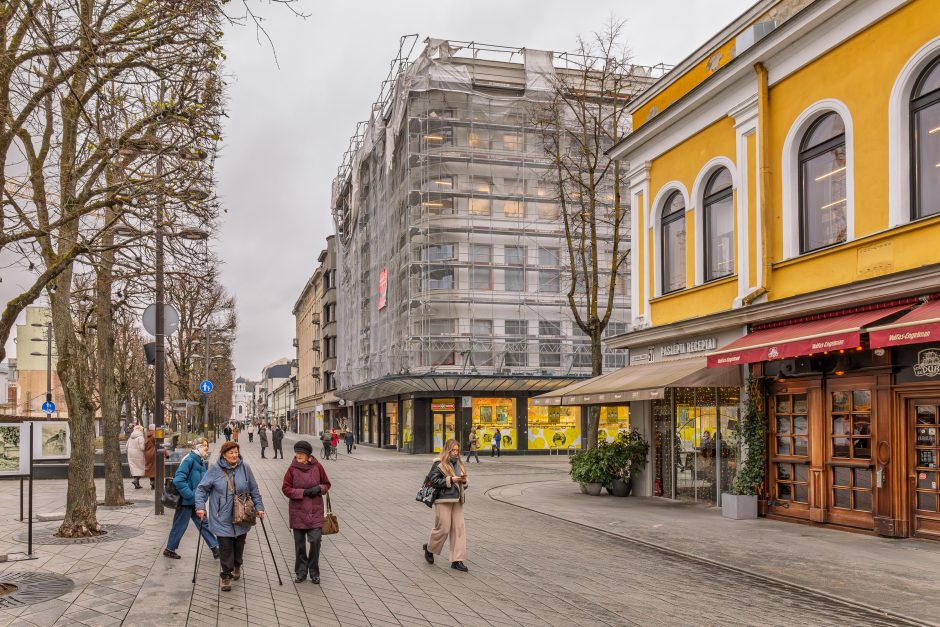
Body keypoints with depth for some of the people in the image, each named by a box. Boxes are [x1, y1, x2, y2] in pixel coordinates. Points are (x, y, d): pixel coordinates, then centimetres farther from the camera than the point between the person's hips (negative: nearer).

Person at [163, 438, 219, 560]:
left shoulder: (202, 462, 6)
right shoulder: (189, 460, -20)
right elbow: (178, 480, -27)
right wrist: (191, 495, -25)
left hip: (196, 501, 8)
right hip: (186, 501, -8)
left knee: (203, 524, 10)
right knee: (180, 526, 7)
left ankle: (215, 548, 14)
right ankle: (169, 550, 24)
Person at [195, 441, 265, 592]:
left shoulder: (244, 468, -2)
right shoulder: (215, 469, -8)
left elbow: (254, 490, 7)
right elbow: (202, 488, -1)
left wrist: (259, 507, 6)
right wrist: (200, 506, -9)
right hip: (222, 518, -2)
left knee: (239, 545, 14)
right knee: (225, 547, -4)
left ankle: (236, 567, 39)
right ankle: (225, 575, 9)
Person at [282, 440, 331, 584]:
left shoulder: (318, 467, -3)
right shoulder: (292, 469, -5)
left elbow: (326, 484, 8)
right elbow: (286, 489, -4)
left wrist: (320, 488, -14)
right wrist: (303, 492, -16)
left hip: (315, 510, -1)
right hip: (297, 511, 1)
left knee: (315, 540, -9)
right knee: (299, 543, 8)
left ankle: (314, 572, 8)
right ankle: (301, 572, 23)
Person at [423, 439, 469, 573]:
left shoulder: (459, 464, 15)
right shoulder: (439, 464, -5)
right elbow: (434, 481, -12)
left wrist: (464, 481, 0)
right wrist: (450, 480, -17)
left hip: (457, 500, 6)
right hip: (443, 500, -6)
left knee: (459, 528, 0)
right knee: (443, 528, -3)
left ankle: (457, 560, 4)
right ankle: (429, 548, 25)